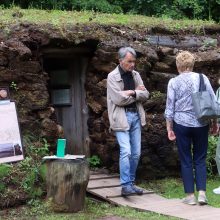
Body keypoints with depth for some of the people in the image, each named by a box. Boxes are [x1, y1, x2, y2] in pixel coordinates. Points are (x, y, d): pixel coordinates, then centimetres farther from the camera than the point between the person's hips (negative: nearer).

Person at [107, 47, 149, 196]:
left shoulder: (135, 75, 12)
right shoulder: (113, 76, -5)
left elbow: (145, 95, 5)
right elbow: (118, 99, -14)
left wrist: (131, 92, -11)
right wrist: (137, 92, -4)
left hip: (136, 116, 6)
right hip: (121, 117, -6)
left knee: (136, 153, 7)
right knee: (126, 151, -14)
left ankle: (131, 183, 18)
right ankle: (125, 186, -10)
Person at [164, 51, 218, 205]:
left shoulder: (174, 82, -2)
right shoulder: (202, 78, 0)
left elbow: (170, 107, 0)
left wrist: (169, 128, 7)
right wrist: (215, 122, 12)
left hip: (182, 124, -1)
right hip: (201, 124, 1)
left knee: (186, 161, 8)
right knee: (200, 160, 10)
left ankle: (190, 195, 9)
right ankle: (202, 193, 1)